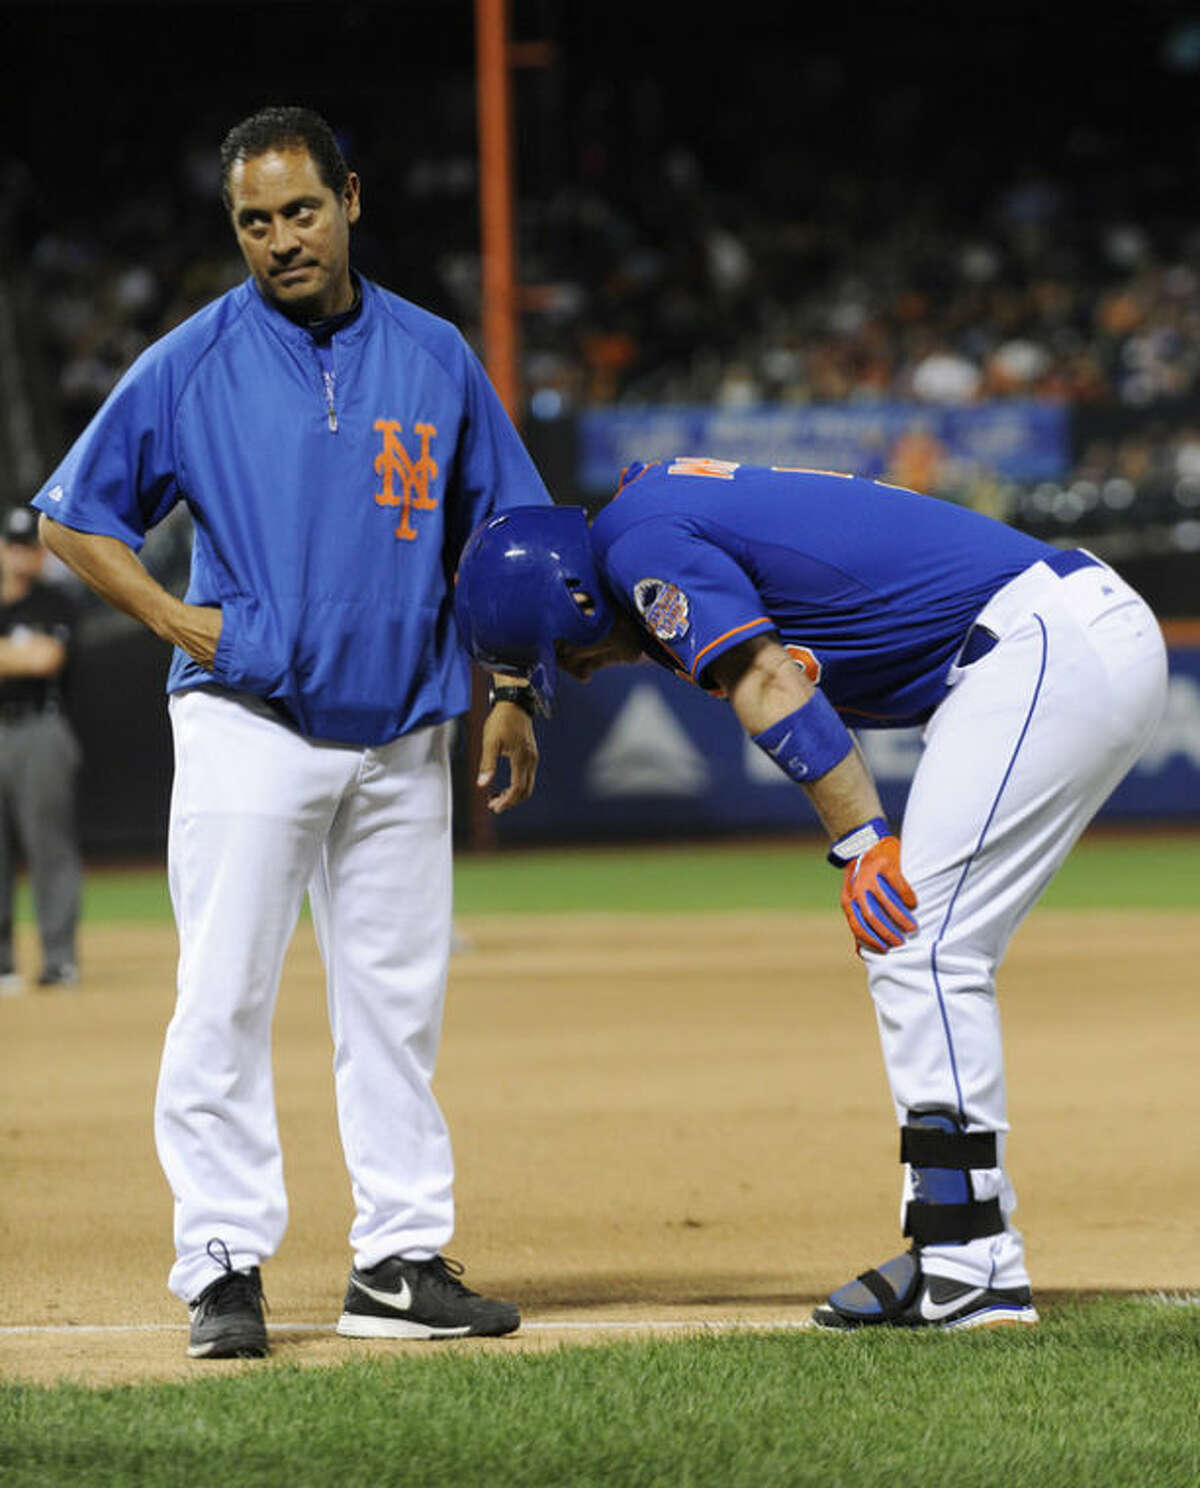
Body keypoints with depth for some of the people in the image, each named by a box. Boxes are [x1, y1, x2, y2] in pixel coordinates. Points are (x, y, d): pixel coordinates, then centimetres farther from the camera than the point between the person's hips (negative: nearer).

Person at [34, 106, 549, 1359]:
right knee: (224, 999, -6)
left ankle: (401, 1263, 12)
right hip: (248, 724, -3)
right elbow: (72, 516, 5)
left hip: (401, 736, 3)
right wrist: (179, 620, -6)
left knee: (396, 1006, 6)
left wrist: (511, 694, 6)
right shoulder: (191, 364, -1)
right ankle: (225, 1269, -2)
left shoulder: (436, 359, 7)